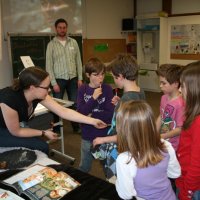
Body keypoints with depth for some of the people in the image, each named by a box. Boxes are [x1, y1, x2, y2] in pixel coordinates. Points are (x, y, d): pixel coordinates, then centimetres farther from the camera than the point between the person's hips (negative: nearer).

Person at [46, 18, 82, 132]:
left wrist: (80, 78, 2)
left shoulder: (73, 42, 5)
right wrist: (54, 83, -11)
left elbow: (78, 61, 7)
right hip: (59, 79, -2)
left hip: (73, 79, 2)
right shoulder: (51, 44, -3)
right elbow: (49, 65, -5)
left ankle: (76, 126, 22)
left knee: (75, 104, 9)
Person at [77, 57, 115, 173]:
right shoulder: (83, 89, -3)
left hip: (105, 134, -2)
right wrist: (93, 98, -23)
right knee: (84, 167, 18)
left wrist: (92, 115, -14)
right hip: (88, 135, 2)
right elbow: (80, 112, -13)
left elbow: (110, 113, -11)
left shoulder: (107, 89, -7)